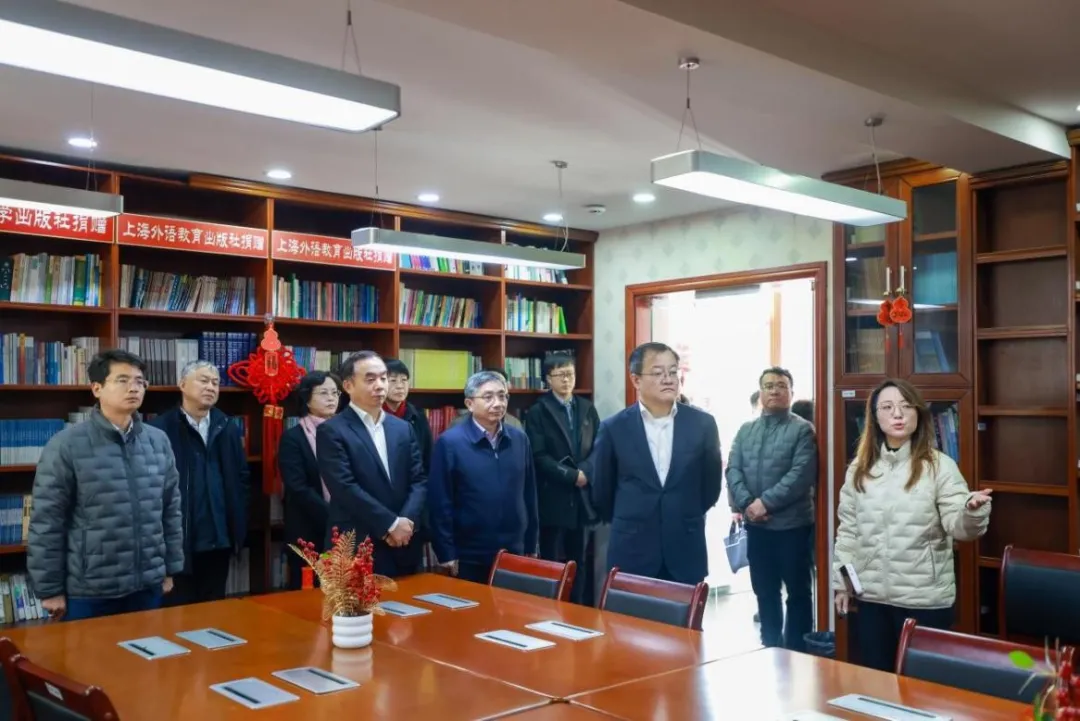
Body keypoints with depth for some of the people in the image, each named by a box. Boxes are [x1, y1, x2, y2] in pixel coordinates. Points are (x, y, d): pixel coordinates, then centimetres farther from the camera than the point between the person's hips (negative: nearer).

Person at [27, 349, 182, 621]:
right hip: (88, 591, -4)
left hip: (148, 586, 4)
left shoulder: (158, 441, 4)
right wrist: (49, 589, -7)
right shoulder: (66, 445, -9)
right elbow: (46, 521, -7)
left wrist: (170, 569, 11)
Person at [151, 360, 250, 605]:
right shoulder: (160, 429, -7)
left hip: (219, 540, 5)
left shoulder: (228, 429, 10)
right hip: (178, 539, -4)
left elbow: (242, 476, 13)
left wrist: (238, 526, 6)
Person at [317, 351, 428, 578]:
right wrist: (390, 524, -15)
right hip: (357, 549, -5)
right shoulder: (331, 431, -6)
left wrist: (406, 521, -10)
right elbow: (345, 487, -14)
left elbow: (419, 480, 7)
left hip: (404, 547, 5)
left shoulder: (403, 428, 12)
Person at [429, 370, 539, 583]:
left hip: (514, 554, 4)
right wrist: (447, 555, -9)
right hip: (470, 558, -4)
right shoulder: (449, 442, -10)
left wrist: (531, 546, 11)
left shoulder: (519, 439, 5)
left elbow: (529, 495, 10)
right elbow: (440, 503, -8)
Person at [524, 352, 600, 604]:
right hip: (554, 497, -4)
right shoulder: (538, 412, -2)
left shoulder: (587, 408, 12)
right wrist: (571, 475, -15)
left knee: (579, 561, 10)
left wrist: (585, 472, -11)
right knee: (552, 562, 1)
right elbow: (539, 456, -10)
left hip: (582, 496, 4)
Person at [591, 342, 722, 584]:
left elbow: (711, 481, 12)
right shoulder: (614, 428, -4)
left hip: (687, 551, 1)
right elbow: (602, 490, 8)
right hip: (631, 552, -1)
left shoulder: (702, 424, -1)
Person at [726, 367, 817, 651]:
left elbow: (801, 475, -15)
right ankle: (770, 647, 28)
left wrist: (766, 502, -19)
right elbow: (733, 470, 2)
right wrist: (747, 504, -14)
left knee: (798, 591, 6)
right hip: (756, 526, 5)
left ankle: (796, 651, 17)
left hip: (793, 525, -5)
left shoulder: (802, 430, -5)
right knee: (764, 591, 15)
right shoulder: (746, 430, 10)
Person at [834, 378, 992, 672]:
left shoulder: (939, 465, -6)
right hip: (869, 597, 4)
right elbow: (847, 529, 10)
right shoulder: (859, 468, 4)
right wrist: (840, 582, 8)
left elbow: (957, 525, -14)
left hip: (924, 599, -3)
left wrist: (972, 511, -36)